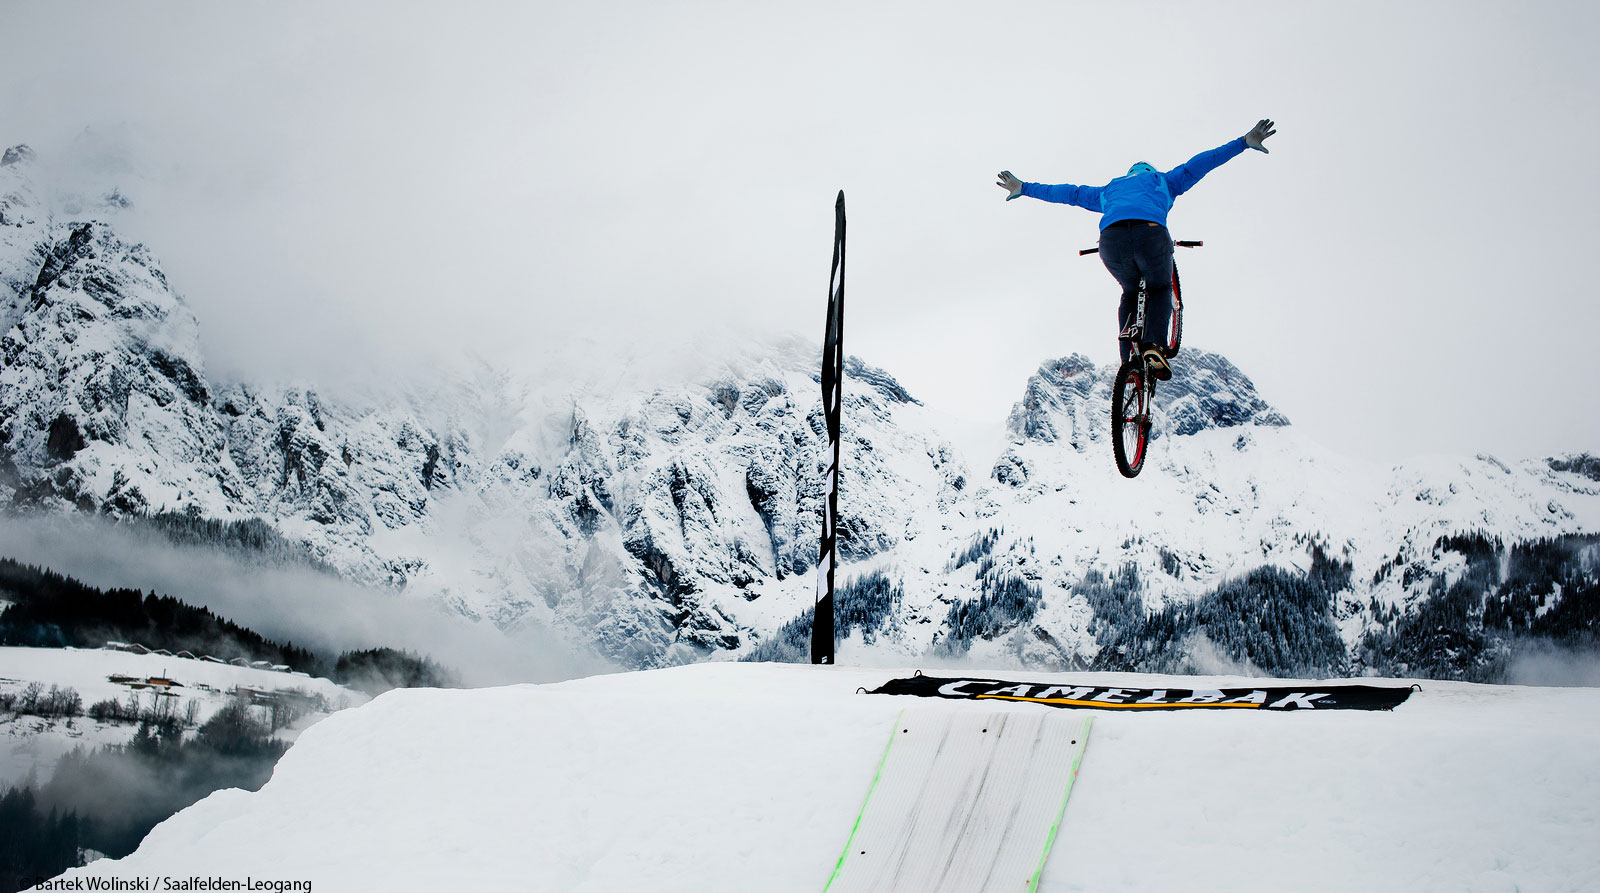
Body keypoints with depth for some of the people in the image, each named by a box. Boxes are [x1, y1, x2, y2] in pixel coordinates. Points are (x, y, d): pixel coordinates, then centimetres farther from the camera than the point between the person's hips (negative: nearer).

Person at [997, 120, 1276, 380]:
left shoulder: (1110, 190, 42)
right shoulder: (1162, 181, 36)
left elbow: (1069, 193, 46)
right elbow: (1196, 165, 26)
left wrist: (1024, 188, 55)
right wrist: (1244, 143, 26)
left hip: (1111, 237, 2)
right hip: (1151, 234, -2)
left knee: (1130, 293, 30)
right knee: (1160, 289, 26)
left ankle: (1129, 358, 12)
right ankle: (1153, 346, -1)